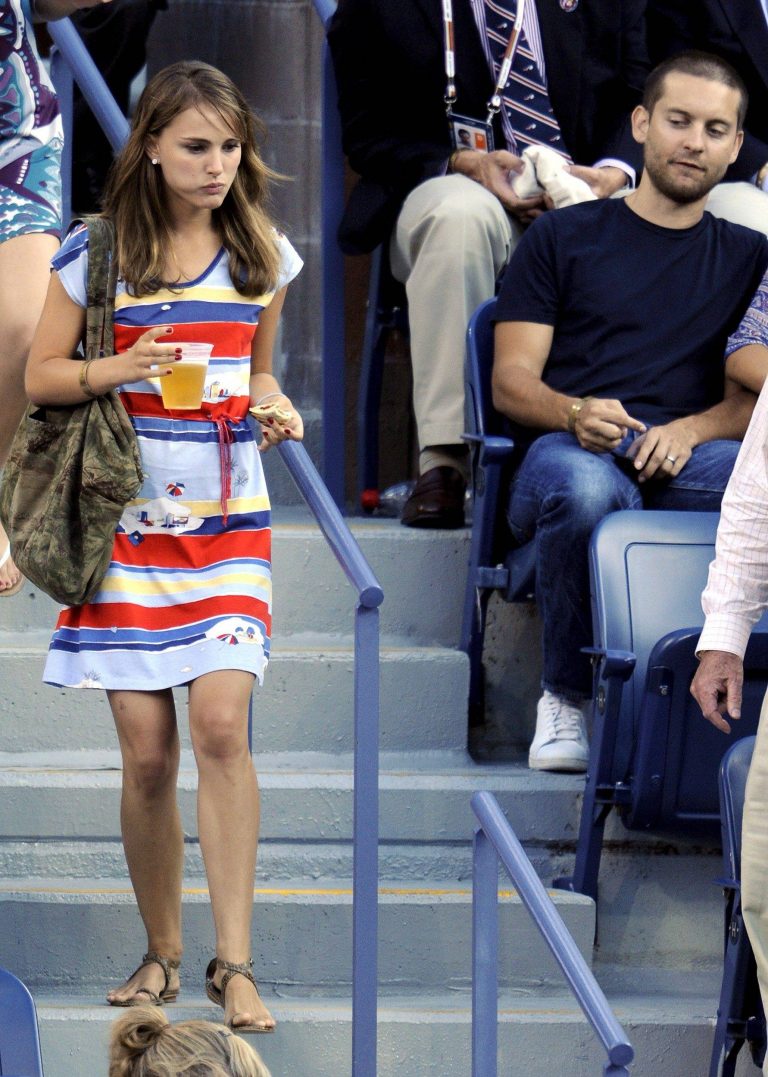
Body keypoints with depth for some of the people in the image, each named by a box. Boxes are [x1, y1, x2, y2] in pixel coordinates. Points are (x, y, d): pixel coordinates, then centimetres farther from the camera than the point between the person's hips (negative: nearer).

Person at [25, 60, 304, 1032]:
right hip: (128, 521, -1)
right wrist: (122, 368, -16)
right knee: (147, 752, 0)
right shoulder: (98, 253, -1)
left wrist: (274, 405, -1)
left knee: (221, 725, -15)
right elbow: (40, 376, 3)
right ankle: (162, 954, 16)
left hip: (227, 521, 1)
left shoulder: (261, 256, 8)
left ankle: (234, 960, -12)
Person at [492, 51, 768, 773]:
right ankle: (564, 698, -21)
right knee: (586, 486, -40)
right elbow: (511, 384, 8)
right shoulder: (563, 238, 17)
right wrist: (574, 413, -15)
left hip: (686, 466, 1)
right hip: (566, 451, -1)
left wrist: (689, 430, -11)